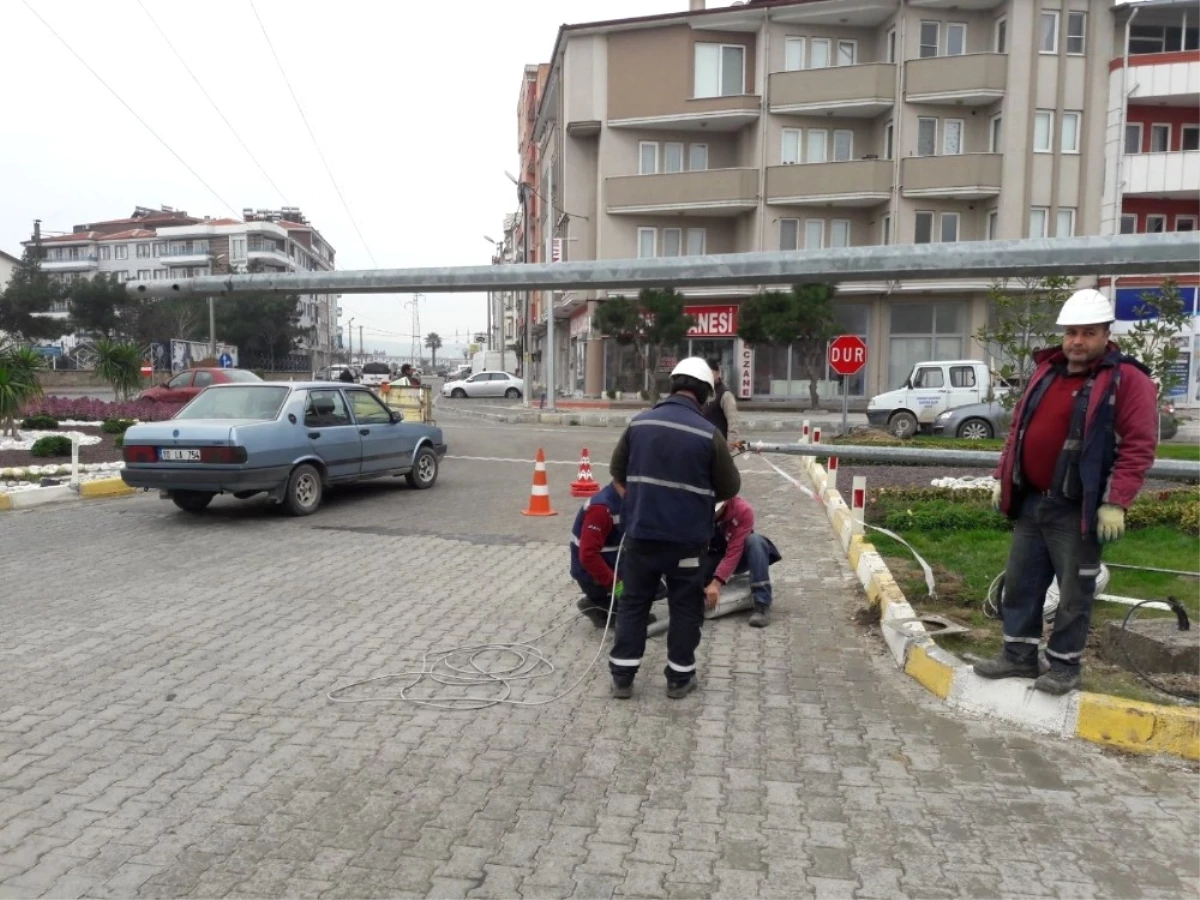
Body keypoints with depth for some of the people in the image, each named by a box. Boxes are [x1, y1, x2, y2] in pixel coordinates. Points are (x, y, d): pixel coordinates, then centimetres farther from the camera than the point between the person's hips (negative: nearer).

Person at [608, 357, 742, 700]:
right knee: (685, 607, 13)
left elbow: (618, 472, 12)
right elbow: (730, 488, -1)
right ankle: (679, 678, 22)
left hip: (640, 531, 3)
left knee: (633, 602, 14)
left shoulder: (639, 423, 0)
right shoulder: (708, 434, -12)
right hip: (686, 538, -3)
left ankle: (622, 677, 17)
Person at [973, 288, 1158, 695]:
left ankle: (1064, 666, 20)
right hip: (1029, 502, 7)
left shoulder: (1127, 379, -9)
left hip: (1077, 510, -6)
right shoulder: (1046, 371, 12)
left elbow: (1139, 446, -14)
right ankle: (1019, 656, 25)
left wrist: (1115, 503, -19)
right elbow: (1018, 428, 18)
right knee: (1020, 583, 12)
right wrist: (1003, 478, 14)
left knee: (1074, 592, 5)